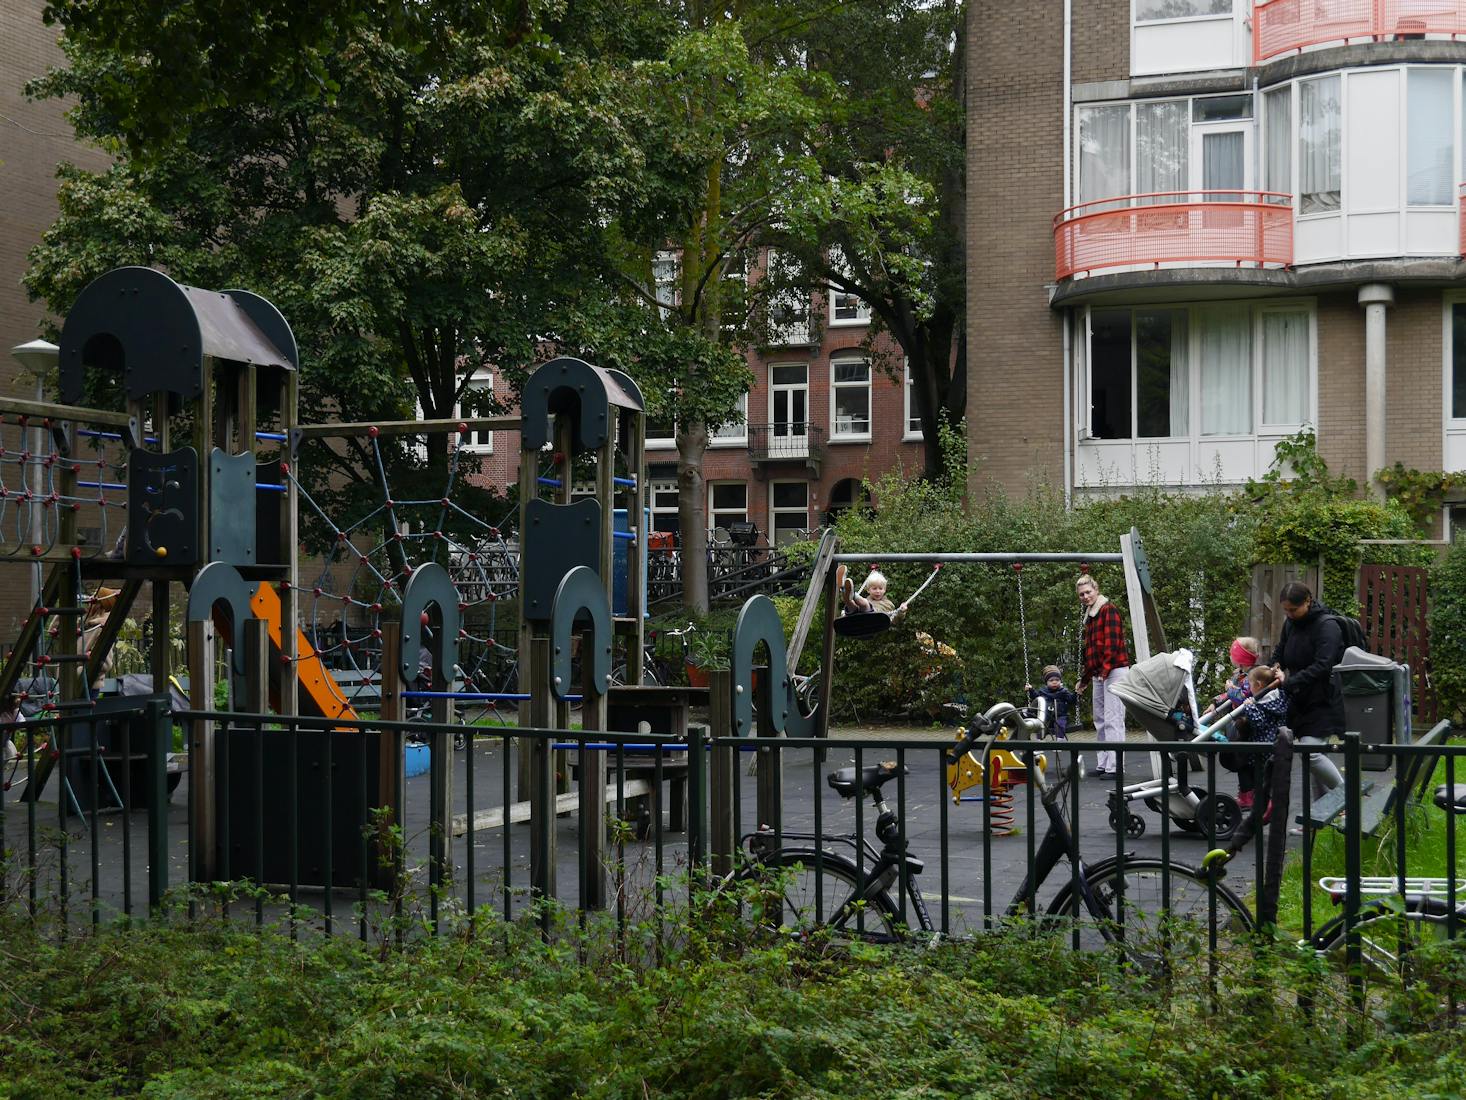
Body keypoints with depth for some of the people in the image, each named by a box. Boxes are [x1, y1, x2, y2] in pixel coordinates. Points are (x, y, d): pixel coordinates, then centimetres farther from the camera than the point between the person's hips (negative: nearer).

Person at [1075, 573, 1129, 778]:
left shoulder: (1109, 610, -6)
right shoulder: (1089, 616, 21)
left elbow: (1112, 643, -15)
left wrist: (1105, 670, -21)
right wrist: (1084, 679, 28)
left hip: (1114, 670, -9)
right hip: (1098, 674, 9)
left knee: (1113, 720, -11)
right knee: (1100, 720, 9)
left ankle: (1114, 766, -13)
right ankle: (1103, 764, 12)